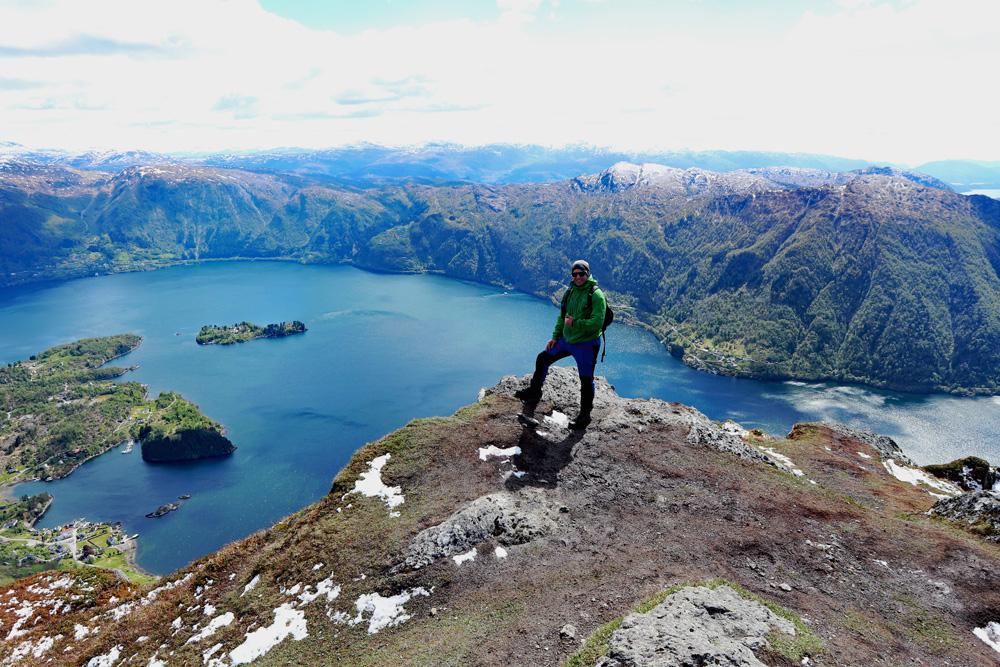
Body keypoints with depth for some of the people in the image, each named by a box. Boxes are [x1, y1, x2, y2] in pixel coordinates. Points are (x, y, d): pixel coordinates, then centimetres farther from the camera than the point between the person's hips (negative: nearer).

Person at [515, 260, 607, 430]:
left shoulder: (596, 295, -16)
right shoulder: (571, 292, 7)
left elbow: (597, 322, -24)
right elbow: (562, 317, 16)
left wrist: (575, 324, -25)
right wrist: (555, 336, 9)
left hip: (586, 344, -7)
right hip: (566, 340, 8)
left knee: (586, 381, 2)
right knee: (542, 358, 13)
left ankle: (584, 415, 18)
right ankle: (534, 392, 30)